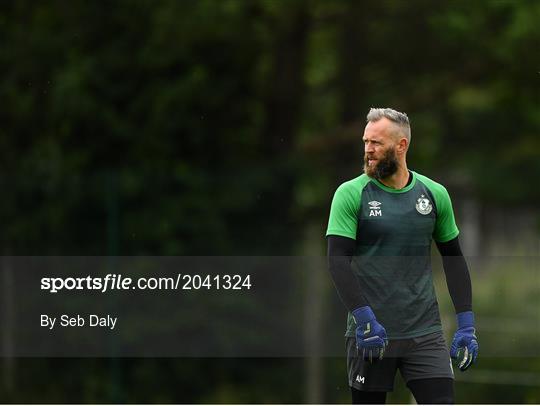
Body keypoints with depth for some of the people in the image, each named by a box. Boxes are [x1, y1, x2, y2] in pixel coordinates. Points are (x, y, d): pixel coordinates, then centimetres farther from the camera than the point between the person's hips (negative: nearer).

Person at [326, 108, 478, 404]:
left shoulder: (434, 194, 6)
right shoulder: (351, 194, -3)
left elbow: (453, 258, 14)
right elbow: (338, 260, -10)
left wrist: (466, 324, 8)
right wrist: (365, 319, -19)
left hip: (425, 332, 2)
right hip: (371, 330, -2)